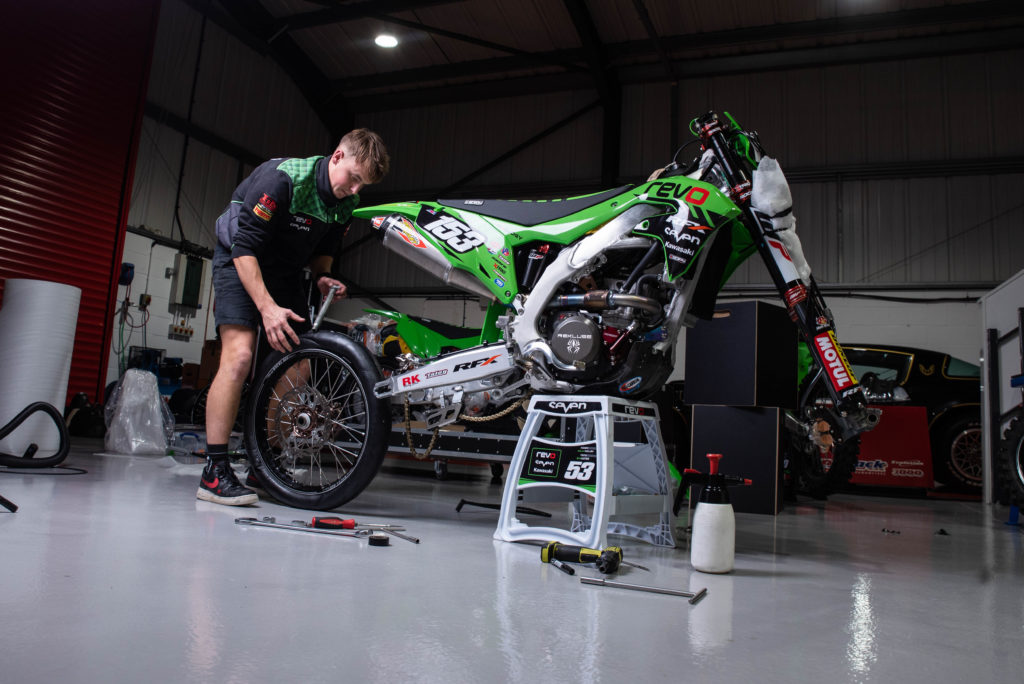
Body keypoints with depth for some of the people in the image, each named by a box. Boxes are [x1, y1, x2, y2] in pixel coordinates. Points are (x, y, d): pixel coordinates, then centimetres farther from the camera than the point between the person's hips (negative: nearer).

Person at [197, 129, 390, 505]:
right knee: (239, 355, -22)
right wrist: (267, 307, -35)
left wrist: (323, 277, -11)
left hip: (285, 271, 7)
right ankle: (214, 473, -16)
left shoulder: (346, 203, -5)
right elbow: (244, 247, -27)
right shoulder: (284, 177, -26)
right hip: (241, 262, -7)